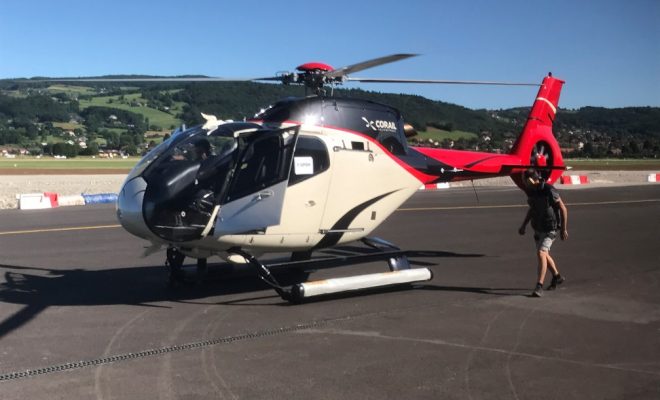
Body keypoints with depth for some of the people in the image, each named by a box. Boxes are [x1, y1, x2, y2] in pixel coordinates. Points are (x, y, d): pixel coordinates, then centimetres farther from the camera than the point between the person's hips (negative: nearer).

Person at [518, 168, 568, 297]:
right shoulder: (530, 191, -1)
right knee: (544, 255, 21)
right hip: (538, 228, 8)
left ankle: (539, 287, -21)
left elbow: (563, 208, -14)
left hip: (551, 229, -8)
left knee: (541, 253, -21)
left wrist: (564, 229, -11)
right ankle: (557, 277, 45)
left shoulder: (549, 190, -23)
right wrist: (523, 225, 10)